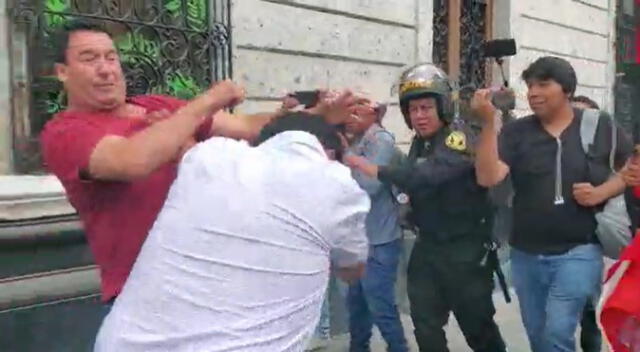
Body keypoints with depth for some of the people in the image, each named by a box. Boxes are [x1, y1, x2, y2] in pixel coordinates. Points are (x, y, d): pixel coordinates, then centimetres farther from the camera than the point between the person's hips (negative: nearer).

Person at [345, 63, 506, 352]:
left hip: (465, 249, -7)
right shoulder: (419, 144, 8)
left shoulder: (458, 142, -20)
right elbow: (412, 184, 8)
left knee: (477, 326, 11)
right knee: (426, 328, 14)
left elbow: (423, 176, -34)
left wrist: (369, 168, -32)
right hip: (427, 247, 7)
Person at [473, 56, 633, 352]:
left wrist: (601, 192, -11)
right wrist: (488, 122, -22)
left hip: (578, 251, -2)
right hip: (526, 255, 3)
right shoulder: (517, 132, -1)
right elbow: (487, 178, -14)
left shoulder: (599, 126, -1)